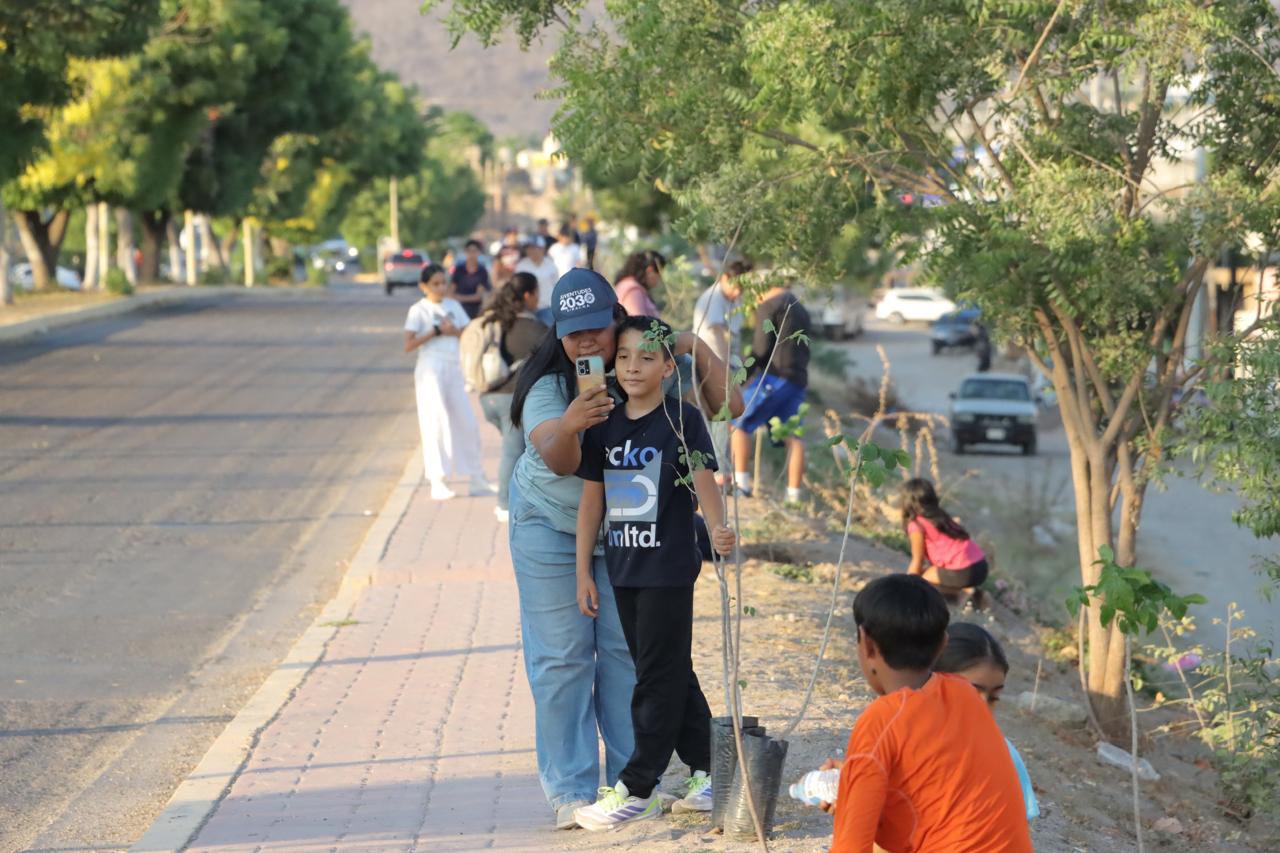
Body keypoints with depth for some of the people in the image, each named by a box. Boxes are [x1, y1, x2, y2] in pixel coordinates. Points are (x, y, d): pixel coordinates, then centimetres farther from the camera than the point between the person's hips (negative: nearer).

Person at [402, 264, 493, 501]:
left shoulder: (454, 306, 12)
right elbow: (408, 345, -11)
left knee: (467, 423, 6)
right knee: (435, 424, -6)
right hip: (431, 368, -5)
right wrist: (436, 331, -13)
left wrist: (455, 331, -10)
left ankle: (477, 479, 14)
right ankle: (437, 483, -3)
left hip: (454, 368, 5)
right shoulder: (419, 310, -2)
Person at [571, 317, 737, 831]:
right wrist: (583, 572, 9)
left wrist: (718, 530, -37)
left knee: (659, 677, 0)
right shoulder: (604, 427, 6)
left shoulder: (682, 421, -9)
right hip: (623, 569, 6)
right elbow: (591, 500, 10)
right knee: (671, 674, 14)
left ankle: (636, 788, 6)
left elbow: (705, 481, -18)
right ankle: (708, 770, 25)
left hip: (669, 569, -6)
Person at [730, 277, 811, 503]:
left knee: (739, 423, -1)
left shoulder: (769, 306, -2)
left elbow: (762, 347, -10)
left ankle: (740, 480, -9)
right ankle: (794, 493, -2)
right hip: (797, 381, 8)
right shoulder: (802, 311, 23)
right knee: (792, 436, 4)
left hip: (775, 375, -8)